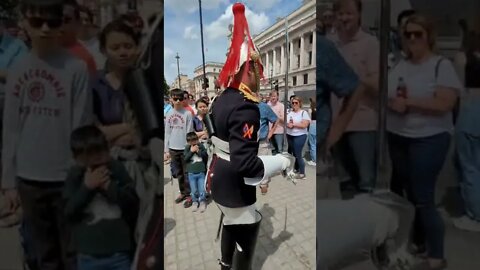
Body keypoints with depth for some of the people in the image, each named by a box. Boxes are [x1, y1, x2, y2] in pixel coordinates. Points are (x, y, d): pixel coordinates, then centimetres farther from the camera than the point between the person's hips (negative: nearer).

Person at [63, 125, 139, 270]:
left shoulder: (117, 169, -7)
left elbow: (133, 203, -9)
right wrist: (86, 187, -20)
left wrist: (110, 187, -20)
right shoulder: (75, 176, -3)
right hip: (88, 255, 1)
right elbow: (69, 213, -9)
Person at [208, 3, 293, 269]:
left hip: (220, 182, 10)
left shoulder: (221, 99, 1)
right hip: (235, 188, -10)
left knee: (230, 224, 29)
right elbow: (245, 163, -32)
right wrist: (280, 162, -19)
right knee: (244, 237, 7)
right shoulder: (245, 108, -28)